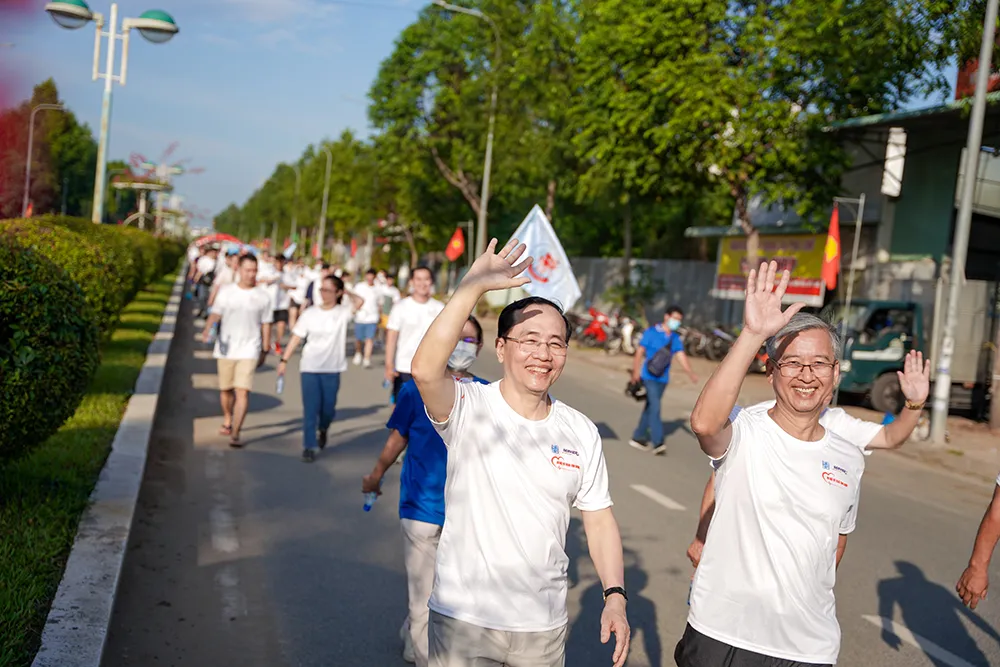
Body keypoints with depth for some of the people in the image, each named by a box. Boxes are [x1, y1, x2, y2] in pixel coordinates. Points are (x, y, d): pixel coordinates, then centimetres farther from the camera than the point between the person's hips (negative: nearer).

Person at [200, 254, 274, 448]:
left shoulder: (263, 297, 1)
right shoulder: (226, 292, 2)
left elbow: (266, 325, 7)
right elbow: (215, 314, -3)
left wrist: (265, 351, 8)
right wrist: (207, 330, -23)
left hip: (249, 351, -2)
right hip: (226, 348, 2)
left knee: (243, 392, -12)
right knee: (225, 389, 14)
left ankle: (235, 433, -11)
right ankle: (227, 420, 39)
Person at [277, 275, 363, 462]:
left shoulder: (343, 312, -1)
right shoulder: (310, 313, 1)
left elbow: (359, 301, -20)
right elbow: (296, 338, 2)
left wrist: (346, 291, -4)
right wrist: (284, 360, -2)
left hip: (332, 369, 0)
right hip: (309, 368, 0)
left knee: (328, 408, 8)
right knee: (310, 409, -2)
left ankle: (322, 429, 40)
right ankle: (309, 447, 6)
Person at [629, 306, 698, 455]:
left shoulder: (676, 339, 8)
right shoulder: (651, 332, -6)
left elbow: (681, 356, -1)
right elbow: (639, 352, -6)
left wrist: (691, 373, -16)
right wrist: (636, 372, -14)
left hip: (663, 379, 6)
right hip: (649, 377, -6)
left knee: (650, 407, 12)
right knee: (655, 407, -13)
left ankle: (638, 437, 23)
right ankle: (657, 442, -14)